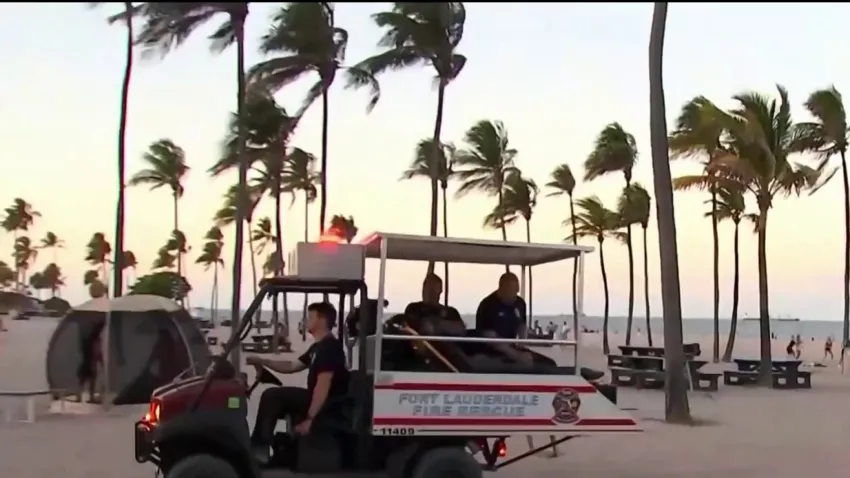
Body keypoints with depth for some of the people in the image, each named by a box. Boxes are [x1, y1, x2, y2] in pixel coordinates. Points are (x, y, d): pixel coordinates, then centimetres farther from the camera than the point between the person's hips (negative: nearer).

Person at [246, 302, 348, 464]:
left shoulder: (329, 347, -18)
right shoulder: (319, 346, 15)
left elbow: (323, 385, -26)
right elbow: (292, 366, 21)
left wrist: (309, 418, -28)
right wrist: (262, 361, 13)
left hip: (328, 405, -10)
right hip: (318, 399, 10)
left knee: (272, 395, -12)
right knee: (274, 397, 11)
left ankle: (258, 447, -3)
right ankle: (259, 446, 9)